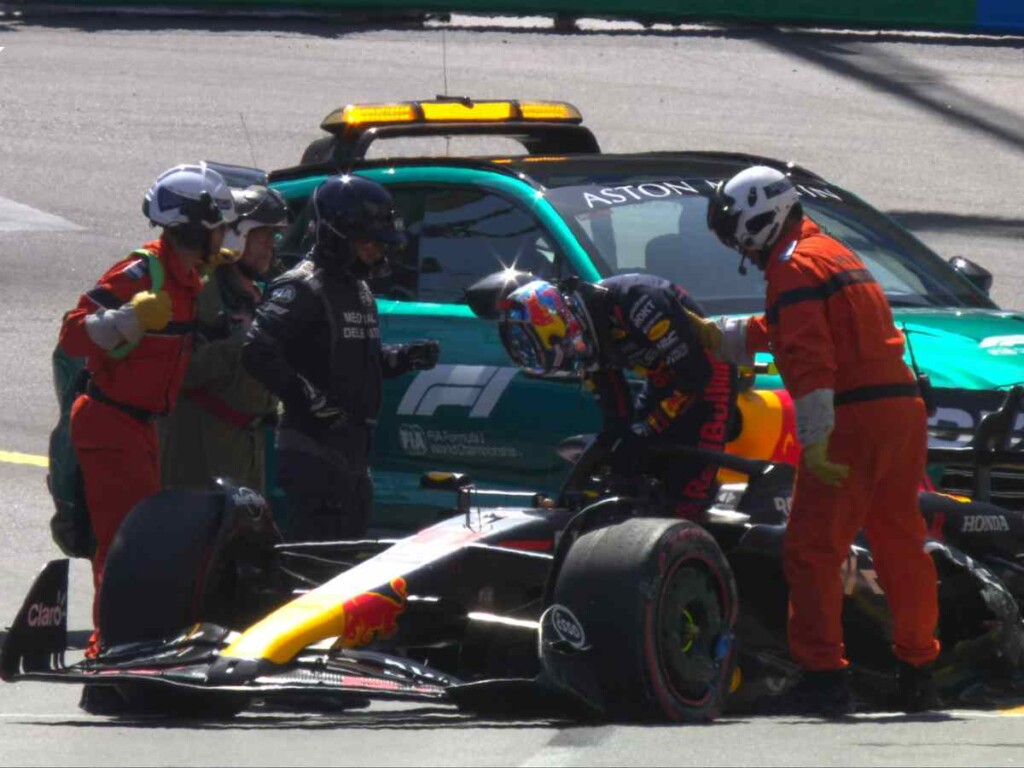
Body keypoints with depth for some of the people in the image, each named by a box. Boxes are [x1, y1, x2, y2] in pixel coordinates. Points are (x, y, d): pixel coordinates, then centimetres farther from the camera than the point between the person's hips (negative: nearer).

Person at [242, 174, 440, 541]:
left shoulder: (359, 290, 18)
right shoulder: (301, 289, -13)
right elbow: (257, 352, -23)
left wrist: (403, 357, 10)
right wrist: (308, 397, -24)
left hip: (353, 451, 10)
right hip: (314, 451, -10)